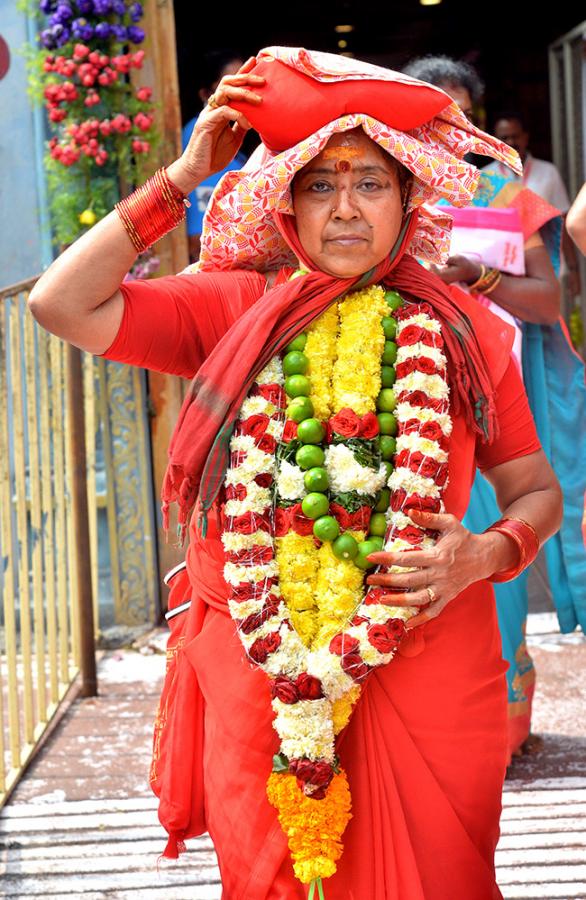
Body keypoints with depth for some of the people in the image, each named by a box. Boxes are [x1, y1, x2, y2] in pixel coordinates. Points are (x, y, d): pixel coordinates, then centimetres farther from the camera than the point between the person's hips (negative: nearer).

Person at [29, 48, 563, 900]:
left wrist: (488, 554, -12)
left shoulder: (462, 332, 4)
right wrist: (179, 180, -3)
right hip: (258, 666, 1)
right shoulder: (235, 310, 4)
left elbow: (536, 490, 10)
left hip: (428, 669, 0)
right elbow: (62, 303, -6)